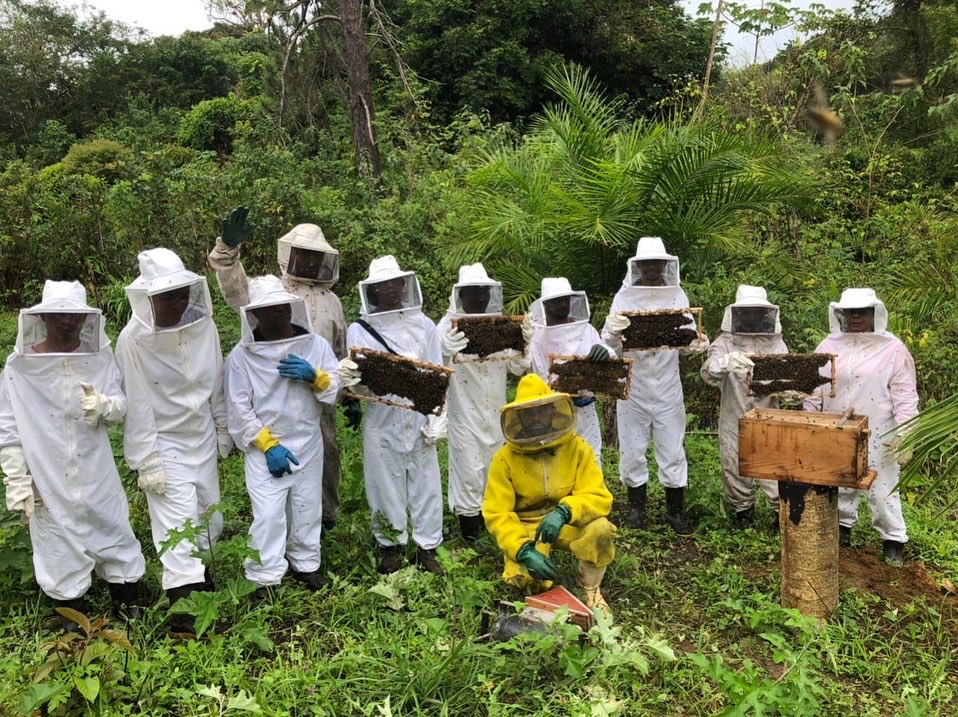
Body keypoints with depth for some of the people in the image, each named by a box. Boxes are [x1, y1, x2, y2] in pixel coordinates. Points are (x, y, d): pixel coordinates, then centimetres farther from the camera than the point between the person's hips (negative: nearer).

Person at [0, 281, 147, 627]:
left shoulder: (99, 357, -5)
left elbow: (121, 406, -2)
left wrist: (104, 405, -26)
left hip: (97, 476, 2)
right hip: (49, 482, -1)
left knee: (115, 536, 14)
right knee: (62, 551, 11)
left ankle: (131, 610, 33)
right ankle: (77, 628, 30)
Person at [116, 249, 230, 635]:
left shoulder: (203, 325, -8)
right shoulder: (134, 339, -18)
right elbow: (137, 406, -15)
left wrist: (222, 429, 12)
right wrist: (147, 462, -13)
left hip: (202, 439, 5)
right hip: (165, 444, -5)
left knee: (209, 518, 16)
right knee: (178, 527, -5)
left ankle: (199, 570, 40)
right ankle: (184, 609, 3)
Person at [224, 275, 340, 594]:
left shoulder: (315, 344, -4)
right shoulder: (241, 355, -9)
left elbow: (337, 390, -1)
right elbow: (239, 409, -11)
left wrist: (315, 376, -22)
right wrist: (268, 445, -16)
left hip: (308, 445, 3)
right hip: (265, 450, -3)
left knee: (307, 508, 16)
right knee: (268, 515, -3)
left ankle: (305, 564, 36)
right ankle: (264, 578, 13)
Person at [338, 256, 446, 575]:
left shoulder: (423, 325, 4)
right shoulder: (359, 330, -1)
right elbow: (361, 383, -3)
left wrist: (437, 419, -2)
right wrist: (350, 377, -27)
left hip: (420, 420, 1)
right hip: (382, 422, -1)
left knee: (426, 484, 7)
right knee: (386, 485, 8)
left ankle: (427, 547, 22)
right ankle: (391, 546, 26)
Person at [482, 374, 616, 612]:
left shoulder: (577, 448, -10)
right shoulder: (504, 459, -13)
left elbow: (598, 497, -17)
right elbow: (497, 514, -15)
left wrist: (564, 512, -37)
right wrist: (524, 550, -31)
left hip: (567, 524, 1)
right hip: (526, 528, -1)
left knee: (601, 529, -31)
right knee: (525, 577, -29)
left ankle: (590, 586, 0)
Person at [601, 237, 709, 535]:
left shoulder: (677, 295, -1)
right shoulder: (624, 296, -5)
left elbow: (685, 340, 0)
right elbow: (609, 341, -11)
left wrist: (697, 344, -23)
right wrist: (613, 331, -34)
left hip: (667, 386, 0)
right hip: (633, 385, 0)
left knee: (672, 450, 6)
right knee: (632, 449, 10)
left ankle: (675, 510, 21)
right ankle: (637, 507, 26)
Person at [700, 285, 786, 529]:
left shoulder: (777, 344, 6)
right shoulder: (725, 343, -2)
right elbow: (708, 372, -19)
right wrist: (727, 363, -41)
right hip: (734, 422, 0)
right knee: (735, 469, 11)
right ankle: (742, 509, 32)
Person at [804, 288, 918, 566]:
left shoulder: (892, 348, -6)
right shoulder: (829, 345, 3)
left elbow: (904, 396, -7)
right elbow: (815, 389, 8)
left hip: (877, 434, -3)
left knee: (883, 488, 3)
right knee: (840, 483, 14)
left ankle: (893, 540, 17)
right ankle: (843, 527, 31)